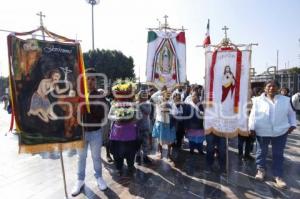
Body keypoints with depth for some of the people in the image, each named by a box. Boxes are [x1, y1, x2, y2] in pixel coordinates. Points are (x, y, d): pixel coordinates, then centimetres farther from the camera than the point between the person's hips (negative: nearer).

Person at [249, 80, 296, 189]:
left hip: (280, 131, 1)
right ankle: (261, 170, 29)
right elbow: (253, 115, -2)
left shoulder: (285, 100, 6)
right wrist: (251, 127, -8)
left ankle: (278, 176, 20)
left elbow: (291, 113, 16)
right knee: (261, 151, 12)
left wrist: (292, 124, 4)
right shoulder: (258, 100, 0)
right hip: (262, 131, -1)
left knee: (278, 154, 9)